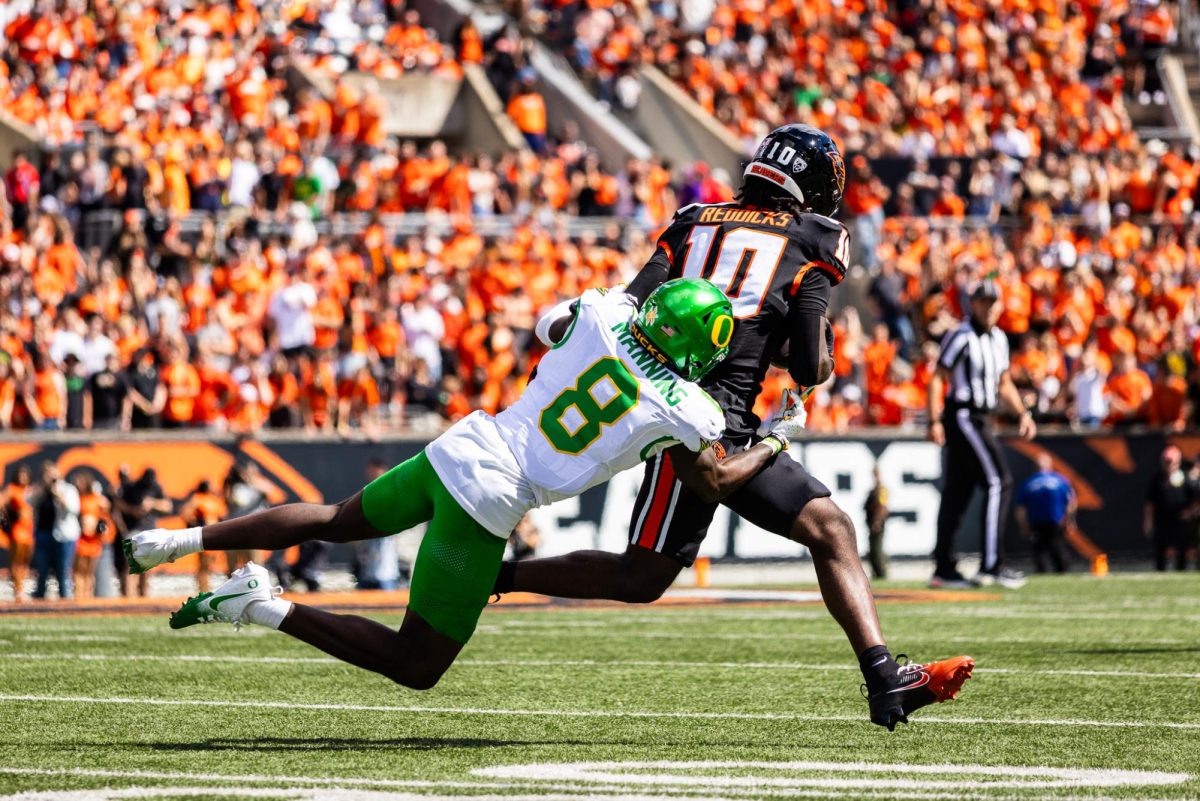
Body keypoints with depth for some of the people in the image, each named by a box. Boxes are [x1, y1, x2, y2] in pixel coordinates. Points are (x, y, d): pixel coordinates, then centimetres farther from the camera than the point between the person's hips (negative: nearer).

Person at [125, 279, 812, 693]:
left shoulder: (602, 316, 3)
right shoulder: (681, 412, -9)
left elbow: (550, 327, 27)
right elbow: (716, 483, 10)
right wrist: (777, 443, 24)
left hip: (458, 447, 6)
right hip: (489, 500, -6)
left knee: (335, 522, 31)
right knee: (418, 667, 2)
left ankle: (187, 539, 20)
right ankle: (267, 607, -14)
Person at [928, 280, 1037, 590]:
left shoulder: (999, 339, 15)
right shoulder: (961, 337, -11)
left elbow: (1004, 384, 24)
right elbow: (937, 378, -14)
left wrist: (1023, 413, 11)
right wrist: (935, 421, -21)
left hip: (981, 421, 8)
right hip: (963, 416, -8)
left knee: (957, 492, 9)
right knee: (998, 482, -13)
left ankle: (944, 568, 11)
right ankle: (991, 564, -13)